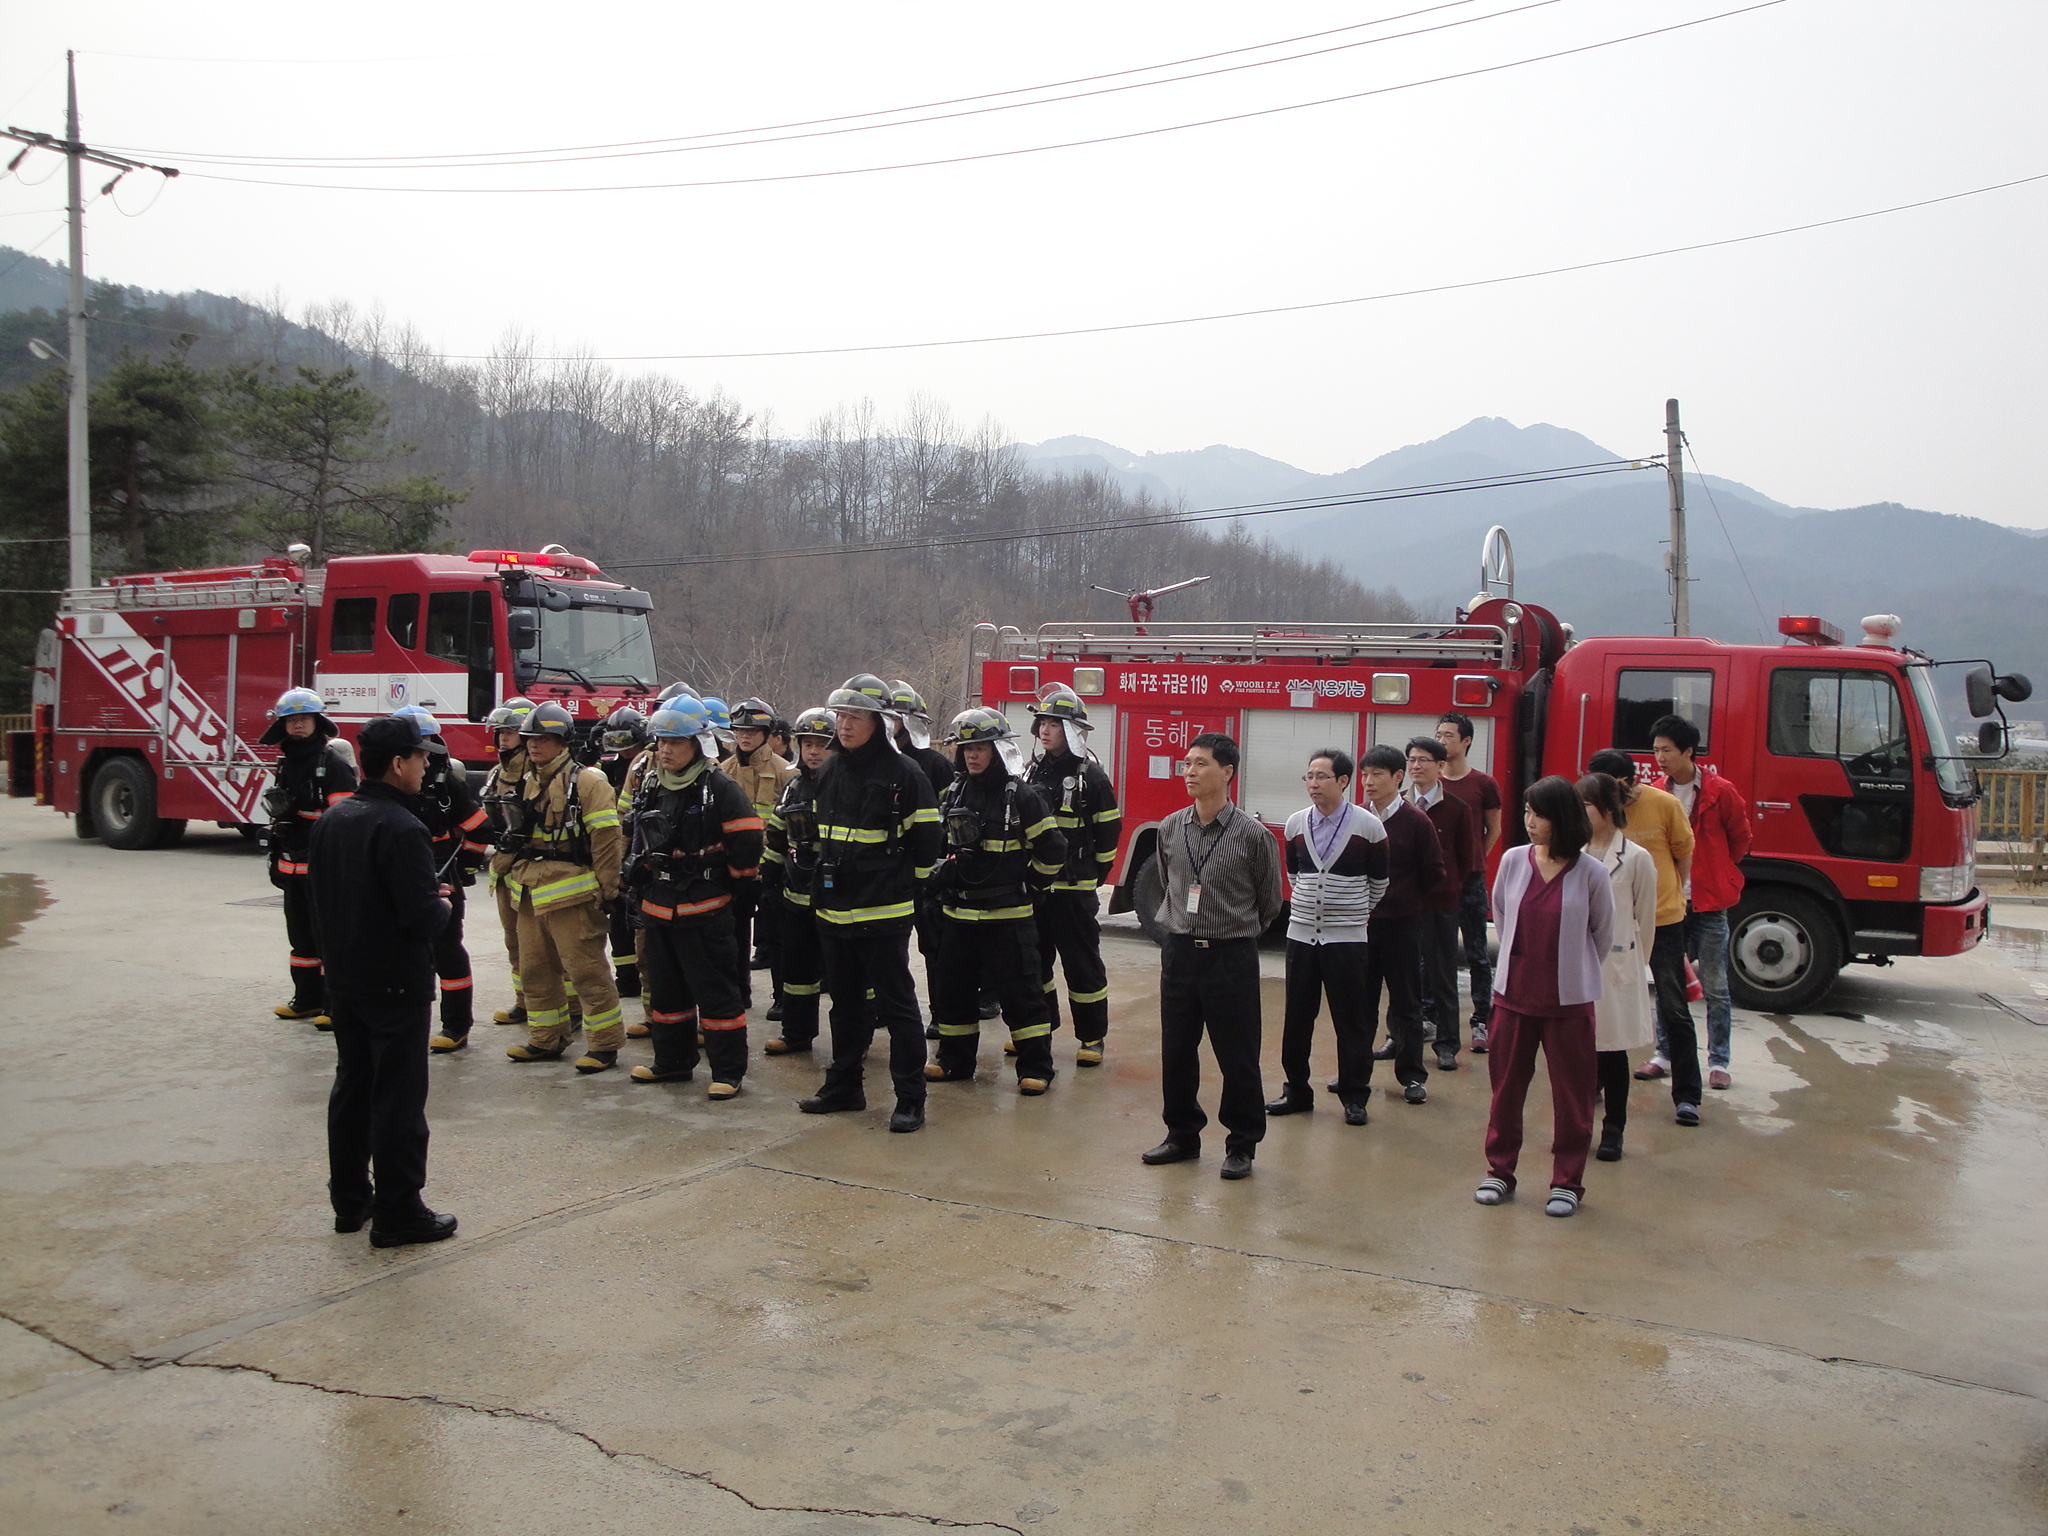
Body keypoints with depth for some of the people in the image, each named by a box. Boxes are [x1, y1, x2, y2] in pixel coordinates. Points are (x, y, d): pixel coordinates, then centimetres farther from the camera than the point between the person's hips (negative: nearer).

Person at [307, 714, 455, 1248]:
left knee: (352, 1085, 18)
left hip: (344, 979, 8)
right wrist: (442, 906, -3)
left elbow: (320, 891, 13)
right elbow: (423, 918, -27)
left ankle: (350, 1200, 28)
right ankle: (398, 1213, 9)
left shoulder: (331, 820, 4)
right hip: (396, 986, -8)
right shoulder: (400, 829, -22)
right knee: (398, 1098, 1)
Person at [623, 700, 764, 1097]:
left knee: (716, 992, -2)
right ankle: (673, 1060, 31)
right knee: (665, 989, 17)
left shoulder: (720, 789, -11)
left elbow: (747, 841, -11)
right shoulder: (649, 788, 11)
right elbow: (636, 841, 22)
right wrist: (638, 886, 20)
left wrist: (739, 882, -3)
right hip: (657, 909, 7)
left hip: (704, 911, -7)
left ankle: (728, 1070, 5)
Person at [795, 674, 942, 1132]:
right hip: (833, 909, 7)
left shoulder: (904, 774, -11)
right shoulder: (829, 771, 10)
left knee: (897, 1004, -2)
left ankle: (910, 1099, 4)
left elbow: (925, 841, -7)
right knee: (846, 1002, 17)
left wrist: (901, 886, -1)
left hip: (883, 915, -7)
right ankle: (843, 1087, 28)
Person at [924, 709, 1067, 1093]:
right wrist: (940, 881, 14)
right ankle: (954, 1059, 28)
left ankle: (1036, 1067, 8)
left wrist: (1027, 885, -1)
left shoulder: (1021, 796, -10)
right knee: (952, 989, 14)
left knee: (1020, 992, -1)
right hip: (958, 913, 6)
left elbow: (1052, 851, -8)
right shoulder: (955, 793, 8)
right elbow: (941, 843, 24)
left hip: (1006, 915, -6)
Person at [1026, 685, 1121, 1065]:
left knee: (1082, 963, 0)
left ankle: (1092, 1037, 9)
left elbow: (1109, 829, -5)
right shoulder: (1035, 770, 10)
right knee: (1033, 960, 13)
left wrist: (1098, 873, -2)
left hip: (1075, 887, -6)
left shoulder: (1091, 775, -9)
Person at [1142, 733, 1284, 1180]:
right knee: (1176, 1051, 11)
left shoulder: (1252, 835, -9)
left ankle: (1242, 1145, 18)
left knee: (1237, 1057, 4)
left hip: (1231, 958, -4)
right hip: (1179, 953, 4)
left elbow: (1270, 903, 4)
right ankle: (1182, 1134, 27)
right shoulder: (1171, 828, 3)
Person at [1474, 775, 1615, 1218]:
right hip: (1513, 993, 3)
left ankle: (1567, 1182, 20)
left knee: (1572, 1094, 7)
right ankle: (1499, 1171, 25)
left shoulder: (1590, 873, -10)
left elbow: (1603, 935, 5)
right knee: (1506, 1086, 11)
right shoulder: (1513, 861, -3)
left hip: (1569, 999, -2)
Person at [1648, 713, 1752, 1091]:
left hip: (1708, 904, -3)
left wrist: (1717, 875, 10)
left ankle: (1718, 1061, 11)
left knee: (1714, 987, 2)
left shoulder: (1720, 792, -7)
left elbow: (1740, 839, 6)